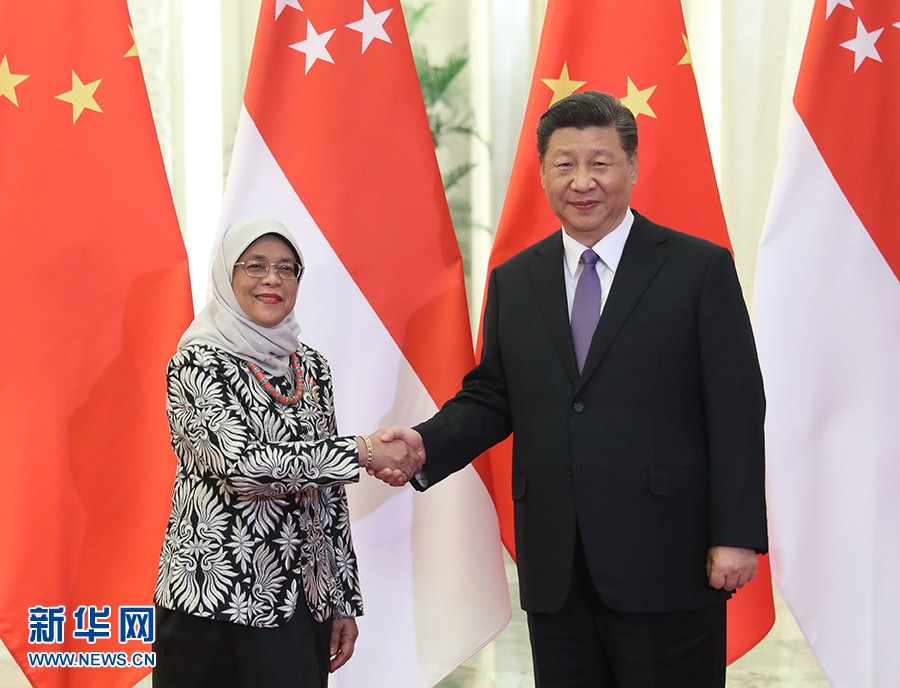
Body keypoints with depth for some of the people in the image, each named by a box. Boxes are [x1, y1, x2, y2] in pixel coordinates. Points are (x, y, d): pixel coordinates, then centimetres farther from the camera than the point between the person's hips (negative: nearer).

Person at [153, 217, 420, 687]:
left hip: (302, 605, 5)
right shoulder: (197, 363, -9)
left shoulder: (311, 366, 9)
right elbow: (241, 464, -23)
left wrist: (344, 600, 11)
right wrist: (364, 452, -20)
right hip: (215, 601, -5)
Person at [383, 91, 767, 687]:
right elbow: (491, 397, 13)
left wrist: (736, 537, -10)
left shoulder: (701, 268, -2)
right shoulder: (513, 281, 11)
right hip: (554, 570, 4)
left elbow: (735, 409, -5)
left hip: (665, 564, -4)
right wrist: (427, 444, -7)